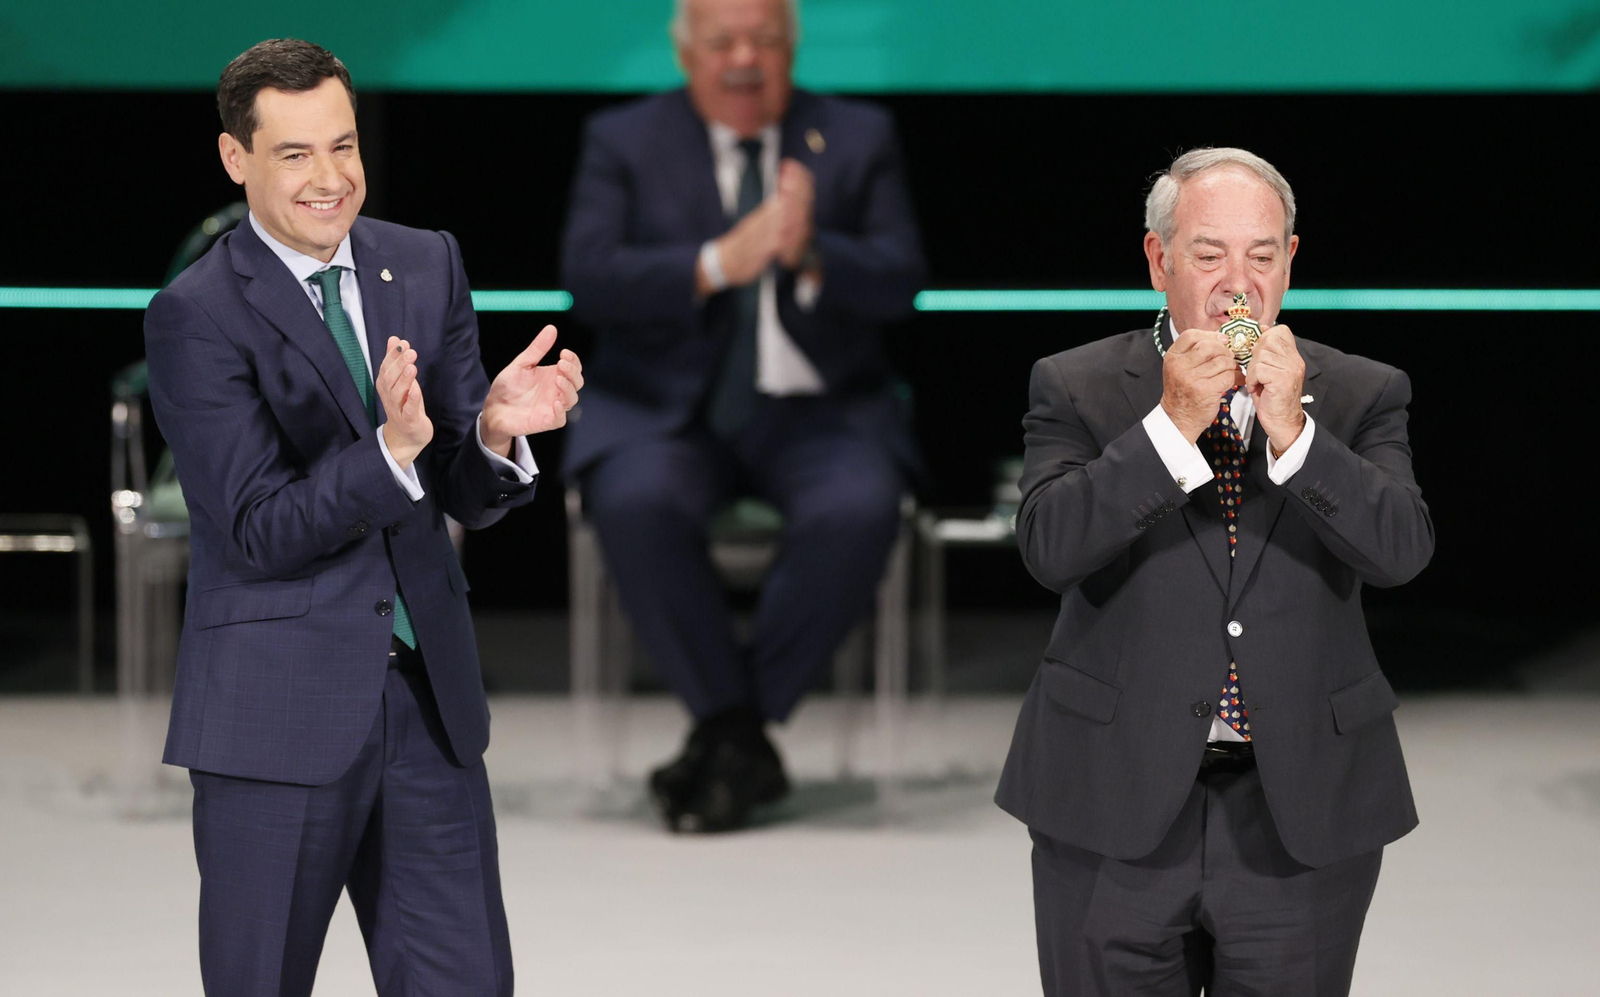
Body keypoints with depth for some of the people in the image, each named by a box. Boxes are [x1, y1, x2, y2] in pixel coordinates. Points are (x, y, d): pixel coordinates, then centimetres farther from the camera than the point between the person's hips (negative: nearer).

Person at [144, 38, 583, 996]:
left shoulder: (429, 266, 6)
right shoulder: (196, 317, -10)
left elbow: (466, 495, 5)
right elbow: (261, 533, -16)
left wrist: (496, 431, -18)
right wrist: (392, 448, -31)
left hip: (431, 696, 5)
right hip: (279, 705, -4)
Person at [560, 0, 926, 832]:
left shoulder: (858, 140, 10)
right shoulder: (622, 142, 8)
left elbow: (899, 283, -1)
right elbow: (589, 279, -7)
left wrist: (811, 256, -22)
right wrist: (718, 264, -22)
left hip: (813, 410, 1)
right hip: (664, 410, 0)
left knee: (856, 511, -32)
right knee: (635, 504, -34)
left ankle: (729, 734, -17)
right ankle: (738, 736, -19)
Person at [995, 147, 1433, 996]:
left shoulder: (1361, 396, 5)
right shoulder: (1076, 388, 2)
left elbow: (1402, 550, -9)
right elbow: (1050, 548, -12)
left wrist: (1292, 430, -19)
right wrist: (1172, 423, -19)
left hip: (1303, 818, 1)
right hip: (1119, 810, -1)